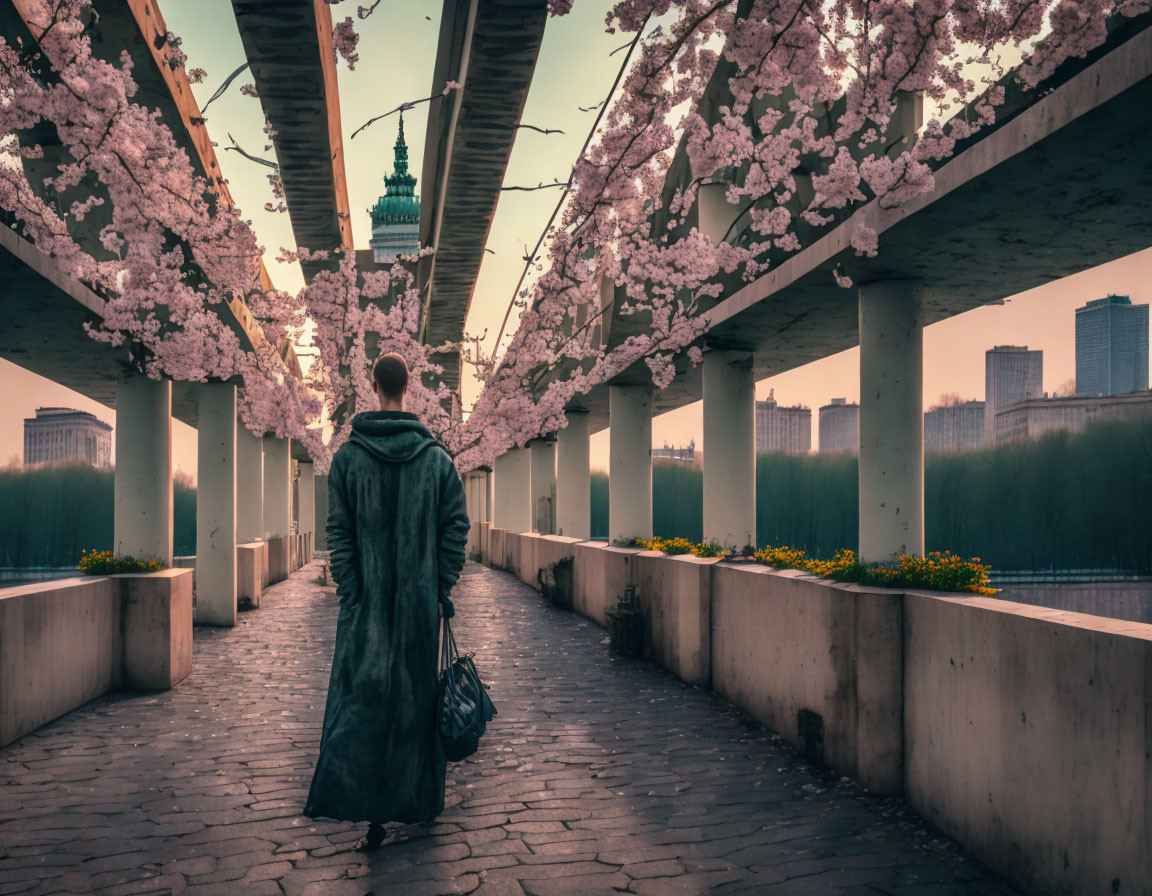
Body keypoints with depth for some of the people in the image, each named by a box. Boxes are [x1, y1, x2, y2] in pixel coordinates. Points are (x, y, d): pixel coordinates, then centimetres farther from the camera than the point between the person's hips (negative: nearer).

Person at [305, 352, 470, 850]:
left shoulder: (348, 456, -4)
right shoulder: (436, 457, -1)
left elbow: (339, 534, -6)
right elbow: (456, 526, -2)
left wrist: (350, 594, -2)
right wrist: (443, 587, 4)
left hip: (368, 602, -1)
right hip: (421, 602, 1)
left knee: (363, 695, 2)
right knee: (417, 693, 13)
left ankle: (373, 812, -8)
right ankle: (420, 801, 25)